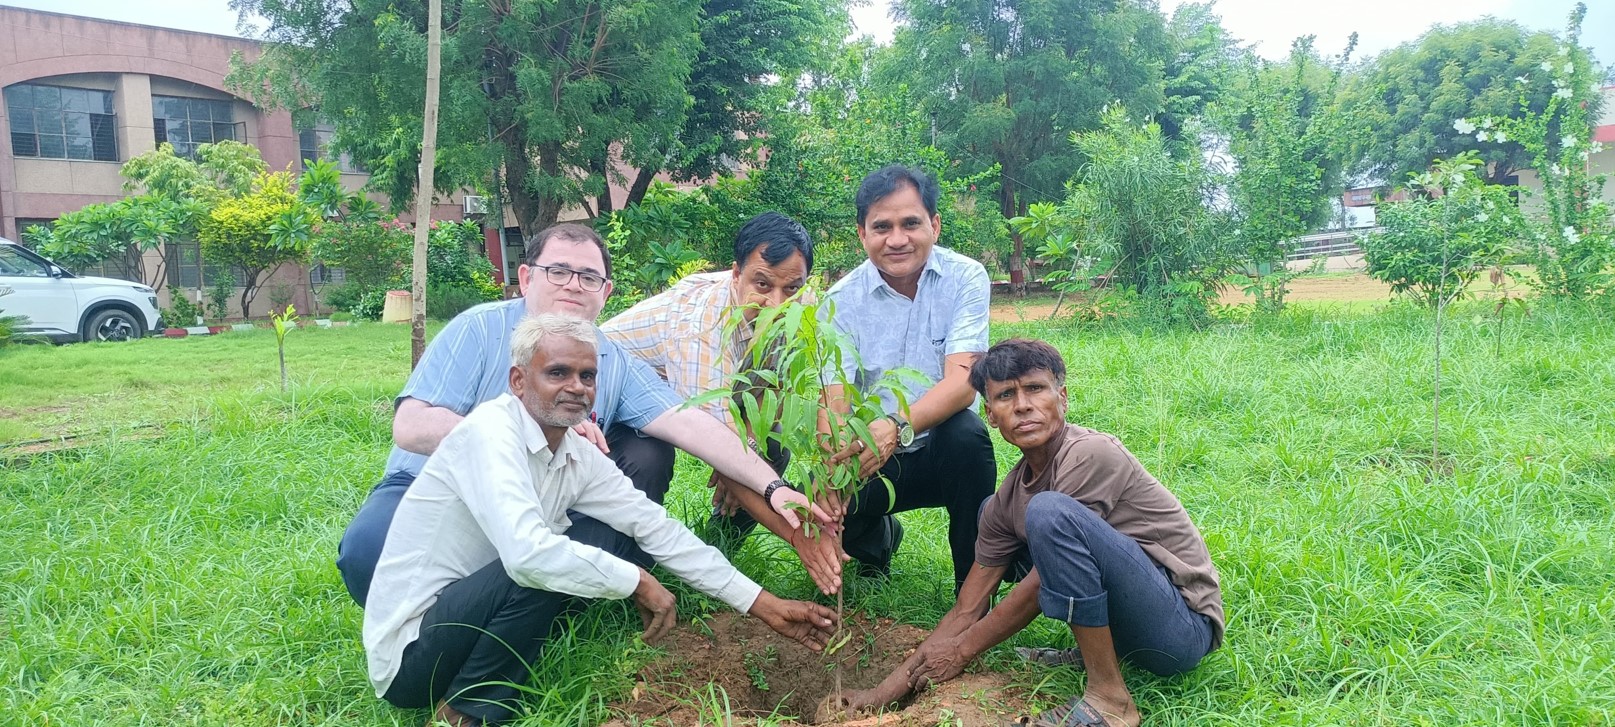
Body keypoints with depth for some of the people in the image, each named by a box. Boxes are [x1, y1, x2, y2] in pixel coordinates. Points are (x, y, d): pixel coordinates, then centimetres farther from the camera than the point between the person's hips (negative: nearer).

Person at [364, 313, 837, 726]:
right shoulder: (491, 431, -23)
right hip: (408, 651, -7)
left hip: (474, 617, 7)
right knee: (547, 565, -30)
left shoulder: (580, 456, -1)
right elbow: (526, 553, -38)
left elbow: (657, 528, 0)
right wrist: (637, 581, -24)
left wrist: (762, 605, -3)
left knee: (613, 540, -1)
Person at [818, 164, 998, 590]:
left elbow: (962, 382, -24)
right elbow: (834, 401, -17)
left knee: (966, 434, -34)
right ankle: (879, 539, 14)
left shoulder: (965, 278, -11)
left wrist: (898, 426, -45)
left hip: (942, 448, -1)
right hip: (871, 458, 2)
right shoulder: (843, 300, -7)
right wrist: (831, 464, -41)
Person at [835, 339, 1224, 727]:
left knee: (1050, 511, -30)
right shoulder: (1010, 496, 2)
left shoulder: (1090, 455, -20)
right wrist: (885, 692, 1)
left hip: (1185, 625, -8)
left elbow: (1044, 586, -18)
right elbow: (967, 610, 5)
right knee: (991, 510, 14)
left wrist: (962, 650, -6)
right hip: (1127, 619, 8)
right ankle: (1095, 650, 8)